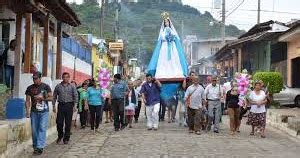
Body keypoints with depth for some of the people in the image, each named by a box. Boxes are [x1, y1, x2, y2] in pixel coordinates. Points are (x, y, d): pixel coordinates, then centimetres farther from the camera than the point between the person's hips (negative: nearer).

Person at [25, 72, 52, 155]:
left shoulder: (46, 87, 1)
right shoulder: (30, 88, 7)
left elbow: (51, 98, 2)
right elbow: (28, 100, 7)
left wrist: (42, 98, -12)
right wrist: (27, 110, -5)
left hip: (44, 111, -2)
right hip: (34, 112, 3)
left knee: (42, 128, -11)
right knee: (34, 130, 5)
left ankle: (40, 147, -14)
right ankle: (35, 146, 16)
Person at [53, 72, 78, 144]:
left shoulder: (72, 87, 6)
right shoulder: (58, 86, 8)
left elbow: (76, 96, 3)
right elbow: (54, 96, 10)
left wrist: (75, 105, -8)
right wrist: (53, 105, 3)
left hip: (69, 105, -1)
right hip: (61, 105, 1)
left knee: (68, 123, 2)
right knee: (59, 122, -1)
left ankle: (66, 138, 12)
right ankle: (60, 136, 23)